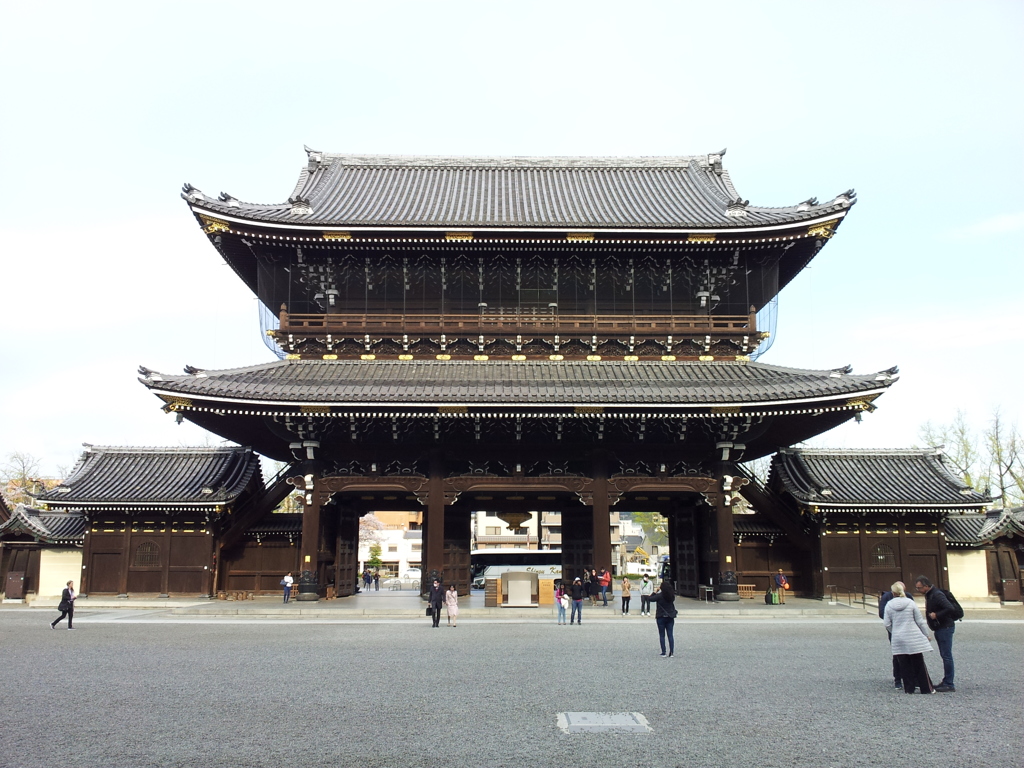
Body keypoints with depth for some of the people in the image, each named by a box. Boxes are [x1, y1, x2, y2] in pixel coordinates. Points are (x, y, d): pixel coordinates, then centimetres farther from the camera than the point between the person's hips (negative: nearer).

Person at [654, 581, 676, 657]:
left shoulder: (659, 596, -16)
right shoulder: (672, 596, -3)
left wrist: (655, 592, -1)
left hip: (661, 618, -3)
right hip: (670, 617, 3)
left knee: (662, 635, 6)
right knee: (670, 635, 5)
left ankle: (663, 652, 3)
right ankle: (671, 652, 0)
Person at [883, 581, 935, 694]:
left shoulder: (889, 605, -1)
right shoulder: (910, 603, -4)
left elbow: (887, 624, 0)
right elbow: (920, 621, 0)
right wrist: (926, 635, 12)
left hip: (898, 639, 1)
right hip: (913, 638, -1)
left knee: (904, 665, 8)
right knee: (919, 664, 8)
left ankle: (909, 688, 9)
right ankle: (927, 688, 12)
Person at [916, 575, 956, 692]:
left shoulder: (937, 595, -20)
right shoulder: (929, 595, 11)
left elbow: (950, 608, -30)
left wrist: (936, 615, -23)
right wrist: (930, 614, 5)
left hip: (945, 628, -10)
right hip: (939, 629, 10)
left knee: (946, 656, -7)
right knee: (944, 655, 14)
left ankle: (949, 685, -4)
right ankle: (946, 681, 21)